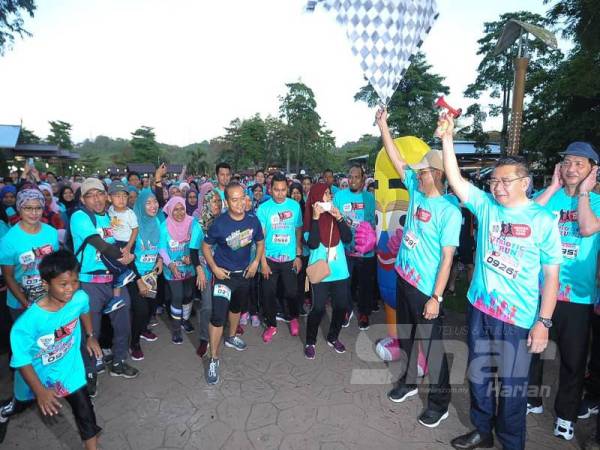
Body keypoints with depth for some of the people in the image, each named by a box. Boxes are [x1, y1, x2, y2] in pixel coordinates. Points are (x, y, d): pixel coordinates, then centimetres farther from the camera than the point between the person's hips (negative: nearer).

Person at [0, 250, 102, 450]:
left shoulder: (80, 298, -26)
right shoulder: (28, 322, -36)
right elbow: (22, 361, -24)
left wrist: (90, 336, 7)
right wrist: (40, 391, -20)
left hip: (69, 369, 1)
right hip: (37, 374, -1)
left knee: (85, 411, 4)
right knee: (21, 403, 32)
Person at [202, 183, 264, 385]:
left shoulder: (253, 221, -11)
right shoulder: (219, 224, -21)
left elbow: (260, 242, 5)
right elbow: (206, 246, -7)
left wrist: (256, 262, -6)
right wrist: (214, 268, -15)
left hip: (244, 273, 5)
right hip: (224, 275, -4)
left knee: (236, 307, 25)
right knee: (218, 316, -11)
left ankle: (231, 337, 52)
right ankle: (214, 359, 6)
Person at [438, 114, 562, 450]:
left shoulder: (543, 220, -7)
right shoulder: (486, 206, 1)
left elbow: (551, 275, -6)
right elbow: (455, 178, -5)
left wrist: (543, 322, -10)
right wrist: (447, 138, -12)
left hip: (519, 318, -3)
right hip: (479, 309, 4)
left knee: (512, 387, 10)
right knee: (478, 376, 19)